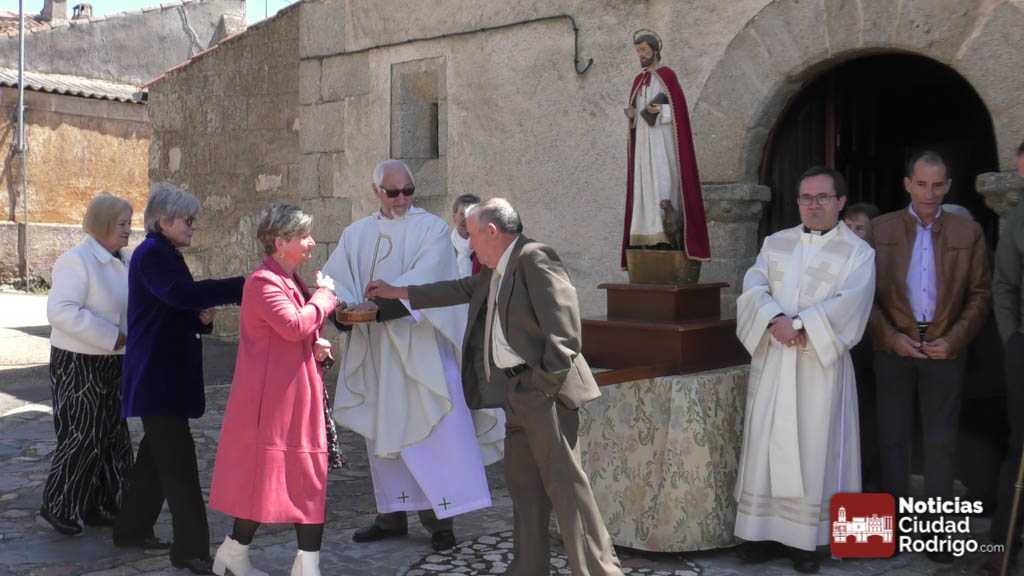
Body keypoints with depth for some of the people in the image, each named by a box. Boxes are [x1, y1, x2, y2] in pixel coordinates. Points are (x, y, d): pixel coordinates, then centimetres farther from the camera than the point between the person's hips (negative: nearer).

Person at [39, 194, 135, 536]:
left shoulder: (122, 262, 9)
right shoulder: (77, 261, -17)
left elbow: (128, 306, 17)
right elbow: (61, 311, -27)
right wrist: (112, 337, -26)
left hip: (111, 364, 8)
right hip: (78, 365, -8)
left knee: (112, 436, 11)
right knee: (82, 437, -2)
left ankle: (102, 507, 22)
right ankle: (57, 507, 16)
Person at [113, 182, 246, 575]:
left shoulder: (165, 255, 16)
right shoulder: (151, 254, -14)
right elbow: (181, 293, -31)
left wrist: (201, 317, 0)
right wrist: (242, 286, -33)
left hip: (166, 374, 10)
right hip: (157, 377, -10)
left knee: (157, 455, 18)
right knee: (178, 461, -9)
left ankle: (132, 529, 31)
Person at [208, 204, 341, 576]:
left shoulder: (291, 280, 16)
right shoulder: (263, 281, -15)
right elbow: (294, 325, -28)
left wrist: (316, 344, 4)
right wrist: (323, 295, -12)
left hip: (301, 394, 10)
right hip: (272, 397, -10)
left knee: (309, 477, 8)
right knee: (266, 477, -1)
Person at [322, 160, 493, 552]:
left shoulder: (431, 228, -3)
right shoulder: (357, 235, 11)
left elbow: (423, 280, -17)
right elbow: (333, 280, 1)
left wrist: (379, 306, -29)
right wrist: (343, 305, -21)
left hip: (421, 346, -4)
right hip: (374, 348, 5)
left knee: (435, 427, -6)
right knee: (383, 429, 10)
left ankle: (440, 515, 2)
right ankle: (392, 515, 22)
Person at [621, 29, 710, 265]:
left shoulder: (667, 75, -2)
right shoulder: (638, 80, 18)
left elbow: (679, 108, -7)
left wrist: (659, 111, -22)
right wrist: (631, 114, -3)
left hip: (663, 139, -7)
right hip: (643, 139, 7)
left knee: (663, 184, -16)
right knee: (645, 186, 0)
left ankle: (670, 235, -17)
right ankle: (650, 236, -1)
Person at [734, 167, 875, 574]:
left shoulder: (857, 252, 1)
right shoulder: (775, 243, 12)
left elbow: (848, 304, -13)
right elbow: (754, 287, -1)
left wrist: (799, 327, -20)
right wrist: (775, 320, -19)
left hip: (821, 364, -3)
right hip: (771, 362, 3)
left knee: (813, 448, 1)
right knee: (766, 445, 5)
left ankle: (806, 539, 8)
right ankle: (766, 530, 14)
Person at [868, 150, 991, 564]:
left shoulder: (968, 232, 4)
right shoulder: (881, 230, 3)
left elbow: (980, 295, 3)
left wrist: (953, 340, -8)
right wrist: (892, 337, -9)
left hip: (944, 349, 0)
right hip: (894, 348, 0)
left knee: (941, 441, 5)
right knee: (893, 438, 6)